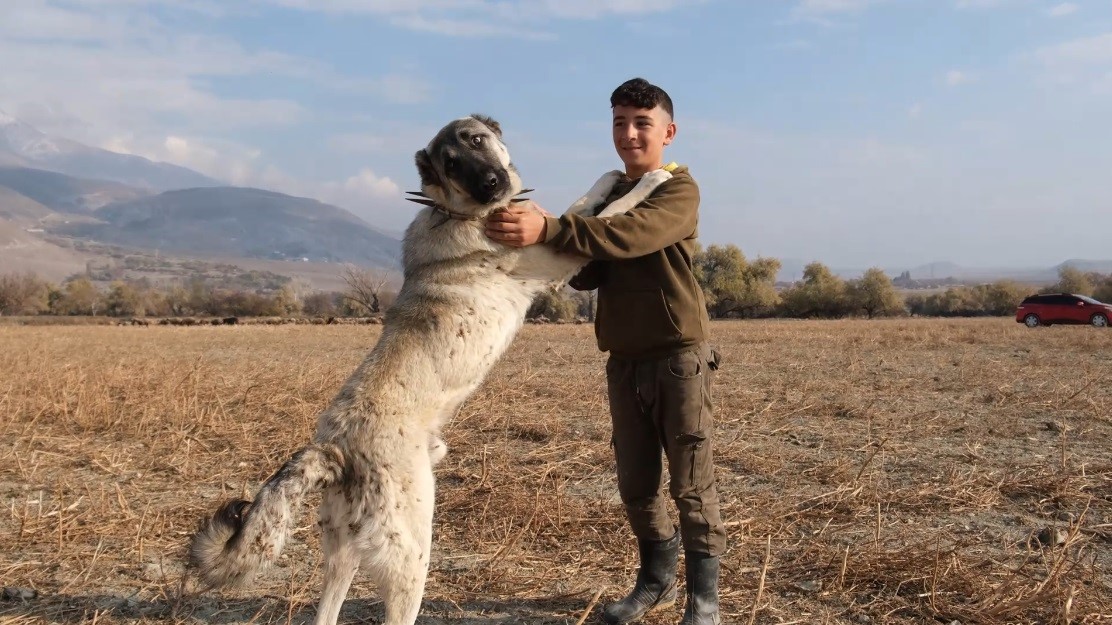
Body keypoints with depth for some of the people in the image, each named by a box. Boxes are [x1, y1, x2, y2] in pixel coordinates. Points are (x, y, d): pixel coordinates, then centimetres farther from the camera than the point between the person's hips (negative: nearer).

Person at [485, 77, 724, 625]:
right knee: (636, 483, 12)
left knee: (691, 483, 0)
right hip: (623, 361, 6)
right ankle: (656, 580, 30)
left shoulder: (679, 190, -7)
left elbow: (631, 236, -28)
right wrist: (548, 247, -17)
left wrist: (549, 228, -39)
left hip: (679, 356, -6)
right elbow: (590, 275, 3)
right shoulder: (607, 197, 14)